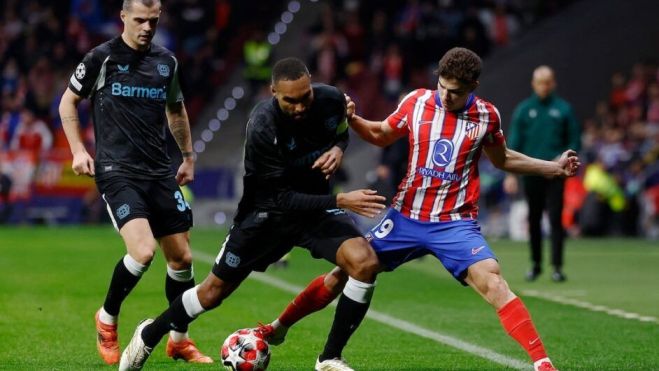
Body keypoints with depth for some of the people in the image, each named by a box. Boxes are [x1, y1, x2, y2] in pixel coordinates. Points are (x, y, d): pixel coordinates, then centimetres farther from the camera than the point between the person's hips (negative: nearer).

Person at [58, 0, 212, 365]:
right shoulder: (102, 58, -5)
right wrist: (78, 150, -2)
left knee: (182, 257, 5)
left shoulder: (166, 61, 9)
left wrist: (188, 156, 26)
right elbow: (68, 103, 6)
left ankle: (179, 339, 23)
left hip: (160, 172, 5)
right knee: (143, 250, -23)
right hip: (116, 171, -5)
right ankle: (107, 319, 3)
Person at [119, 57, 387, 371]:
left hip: (316, 201, 3)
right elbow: (281, 199, -29)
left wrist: (338, 149, -13)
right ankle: (149, 336, 36)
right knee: (215, 290, 7)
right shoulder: (262, 127, -31)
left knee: (365, 262, -23)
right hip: (267, 210, -3)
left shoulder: (331, 100, -16)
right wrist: (340, 201, -36)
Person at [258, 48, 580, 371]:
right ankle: (277, 328, 24)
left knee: (493, 284, -25)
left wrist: (554, 167, 8)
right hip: (406, 217, 2)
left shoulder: (487, 116, -4)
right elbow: (381, 136, 14)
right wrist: (351, 119, -5)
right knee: (342, 274, 4)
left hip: (455, 224, -2)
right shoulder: (417, 103, -4)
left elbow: (503, 159, 15)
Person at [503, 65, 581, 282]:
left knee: (555, 219, -8)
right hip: (531, 173, 1)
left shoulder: (563, 109, 4)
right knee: (533, 220, 8)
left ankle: (557, 266, -7)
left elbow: (575, 140, 7)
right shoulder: (523, 110, 5)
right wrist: (511, 173, -6)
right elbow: (514, 143, 2)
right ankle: (535, 264, 20)